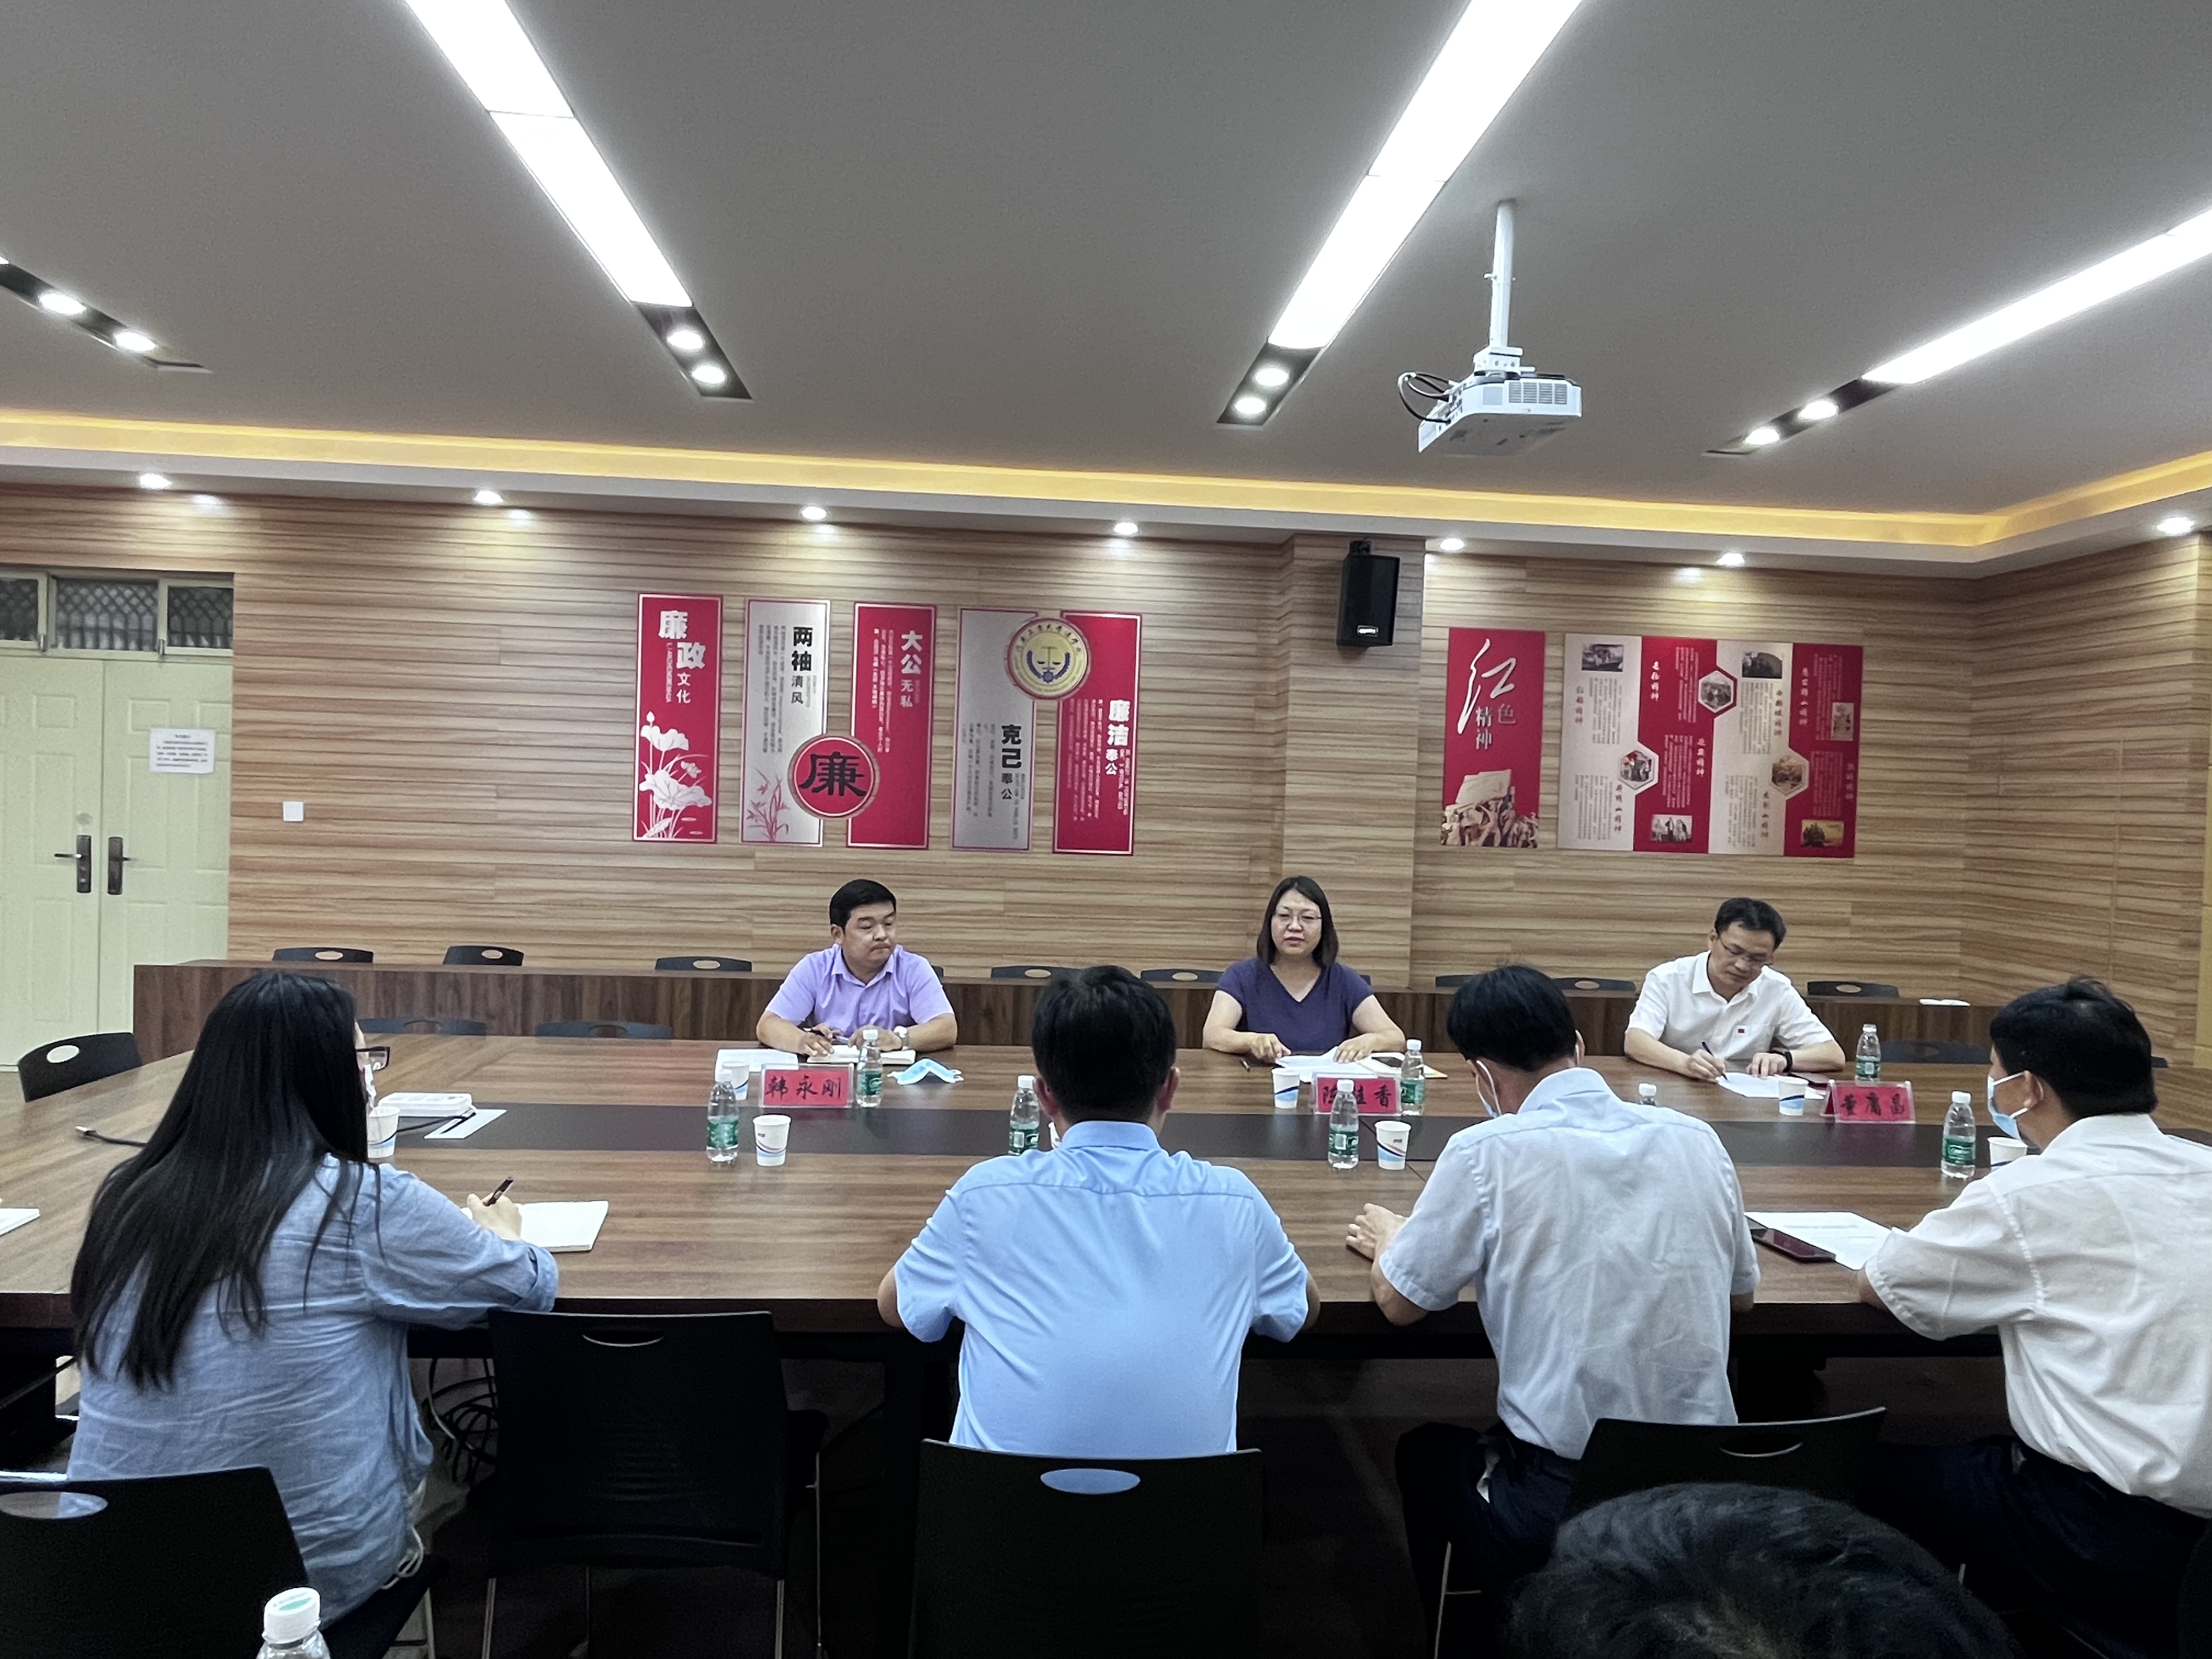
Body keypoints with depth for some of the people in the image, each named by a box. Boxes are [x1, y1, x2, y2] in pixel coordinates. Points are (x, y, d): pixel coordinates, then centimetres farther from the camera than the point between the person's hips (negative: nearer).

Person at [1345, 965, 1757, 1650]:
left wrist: (1388, 1236, 17)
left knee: (1424, 1452, 27)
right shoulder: (1696, 1139, -1)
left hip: (1563, 1506, -5)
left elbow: (1399, 1303, -3)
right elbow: (1742, 1292, 15)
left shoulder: (1489, 1152, -15)